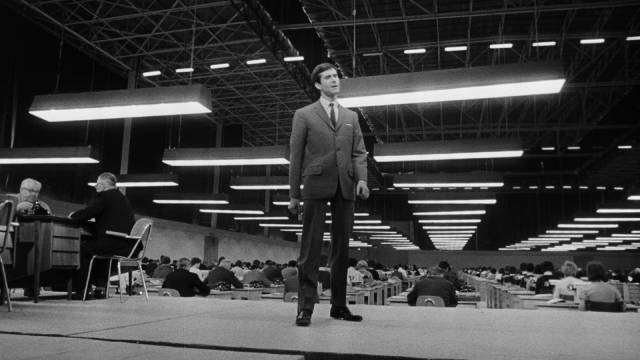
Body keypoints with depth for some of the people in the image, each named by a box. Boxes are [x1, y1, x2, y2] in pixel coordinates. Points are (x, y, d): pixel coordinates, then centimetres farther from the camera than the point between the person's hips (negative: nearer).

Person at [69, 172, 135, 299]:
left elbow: (86, 213, -10)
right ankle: (100, 287, 25)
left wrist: (73, 215, 10)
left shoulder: (104, 196, -7)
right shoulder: (122, 198, 20)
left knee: (82, 247, 6)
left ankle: (81, 290, 10)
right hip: (128, 246, 9)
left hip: (116, 245, -9)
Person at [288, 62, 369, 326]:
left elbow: (358, 152, 13)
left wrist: (361, 179, -6)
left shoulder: (351, 116, 19)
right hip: (316, 185, -4)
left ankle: (339, 306, 14)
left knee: (342, 248, 6)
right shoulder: (304, 115, 9)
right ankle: (305, 307, -1)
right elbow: (296, 156, 5)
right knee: (311, 248, -5)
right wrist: (294, 194, 0)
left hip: (345, 187, 4)